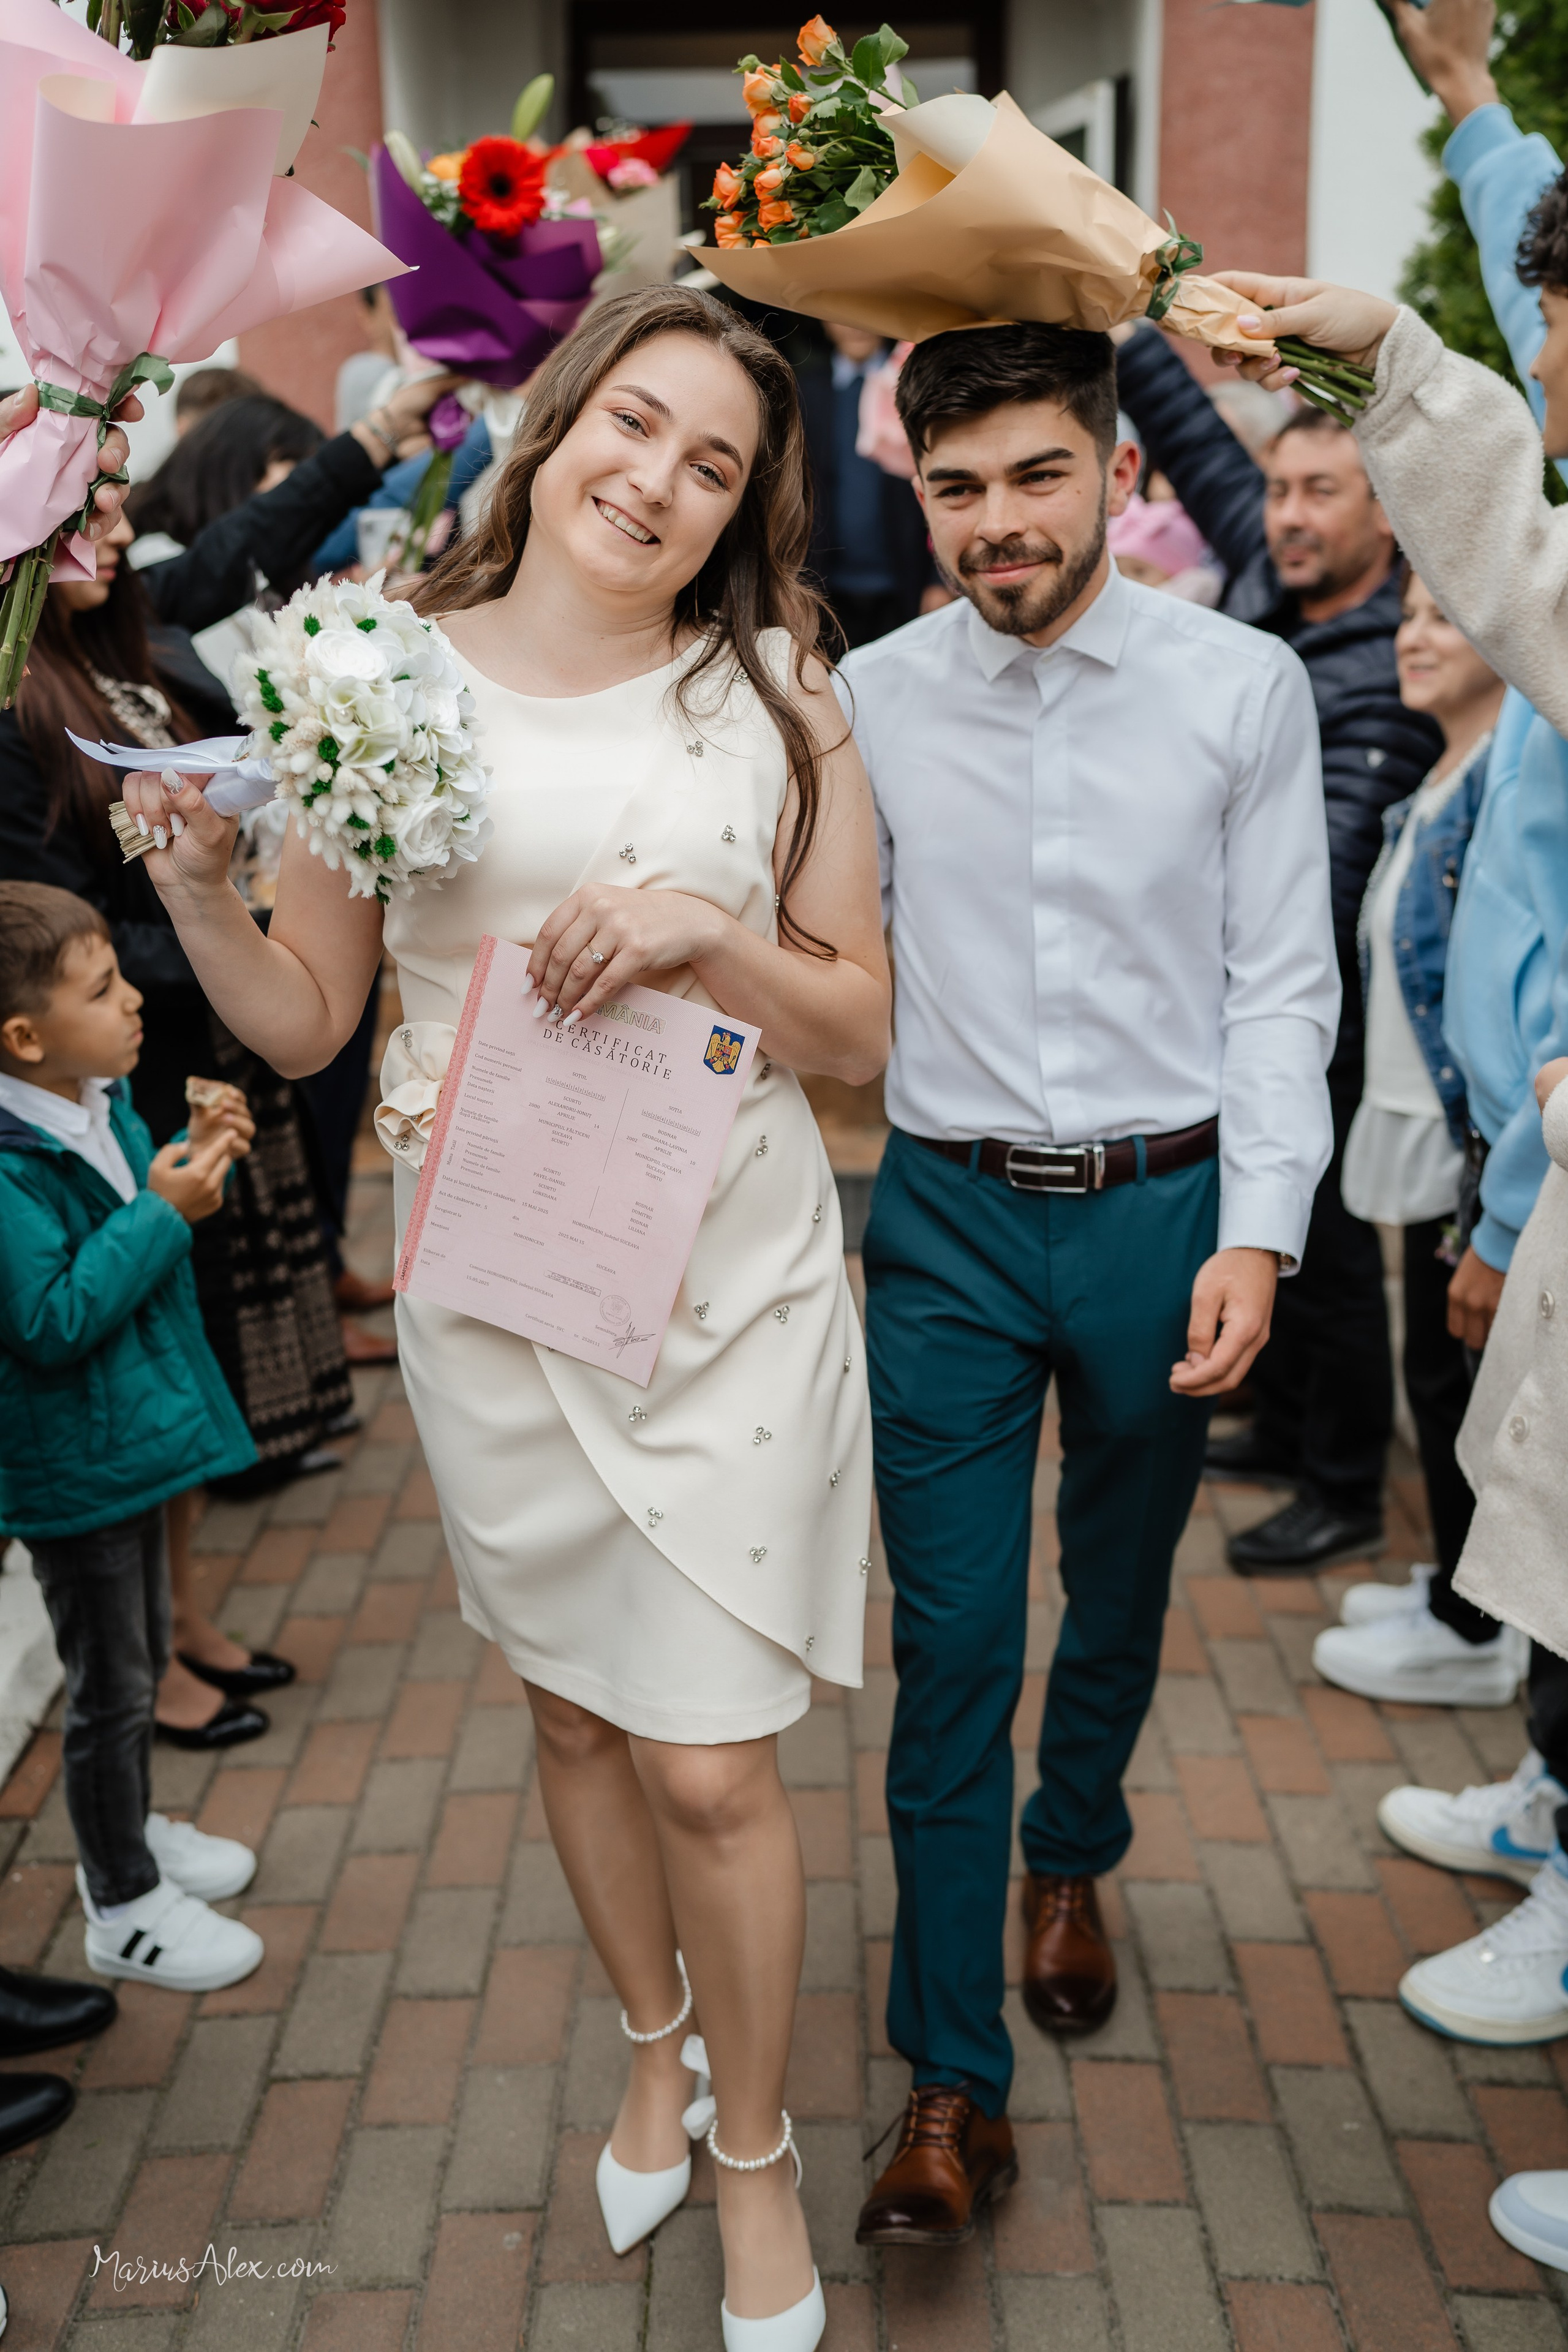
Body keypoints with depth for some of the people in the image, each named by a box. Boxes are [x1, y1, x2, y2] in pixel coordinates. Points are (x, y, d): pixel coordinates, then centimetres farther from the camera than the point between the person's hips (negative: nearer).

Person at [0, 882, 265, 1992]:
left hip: (133, 1432, 9)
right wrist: (161, 1212, -28)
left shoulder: (100, 1104, 0)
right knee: (112, 1683, 7)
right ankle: (122, 1908, 25)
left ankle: (132, 1832, 46)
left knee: (146, 1648, 24)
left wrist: (191, 1159, -5)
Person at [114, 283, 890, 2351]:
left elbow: (860, 1031, 0)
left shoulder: (777, 696, -3)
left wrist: (706, 930, -17)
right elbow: (305, 1022, 3)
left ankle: (757, 2153, 32)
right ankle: (655, 2047, 48)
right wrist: (194, 887, -15)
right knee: (573, 1714, 19)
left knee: (710, 1770, 3)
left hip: (730, 1281, -1)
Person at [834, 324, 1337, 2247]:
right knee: (949, 1643, 1)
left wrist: (1256, 1236, -11)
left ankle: (1071, 1861, 49)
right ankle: (953, 2086, 14)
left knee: (1119, 1598, 19)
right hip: (951, 1219, 0)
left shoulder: (1243, 688, -5)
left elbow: (1281, 985, -3)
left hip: (1164, 1209, 1)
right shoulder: (871, 699, -2)